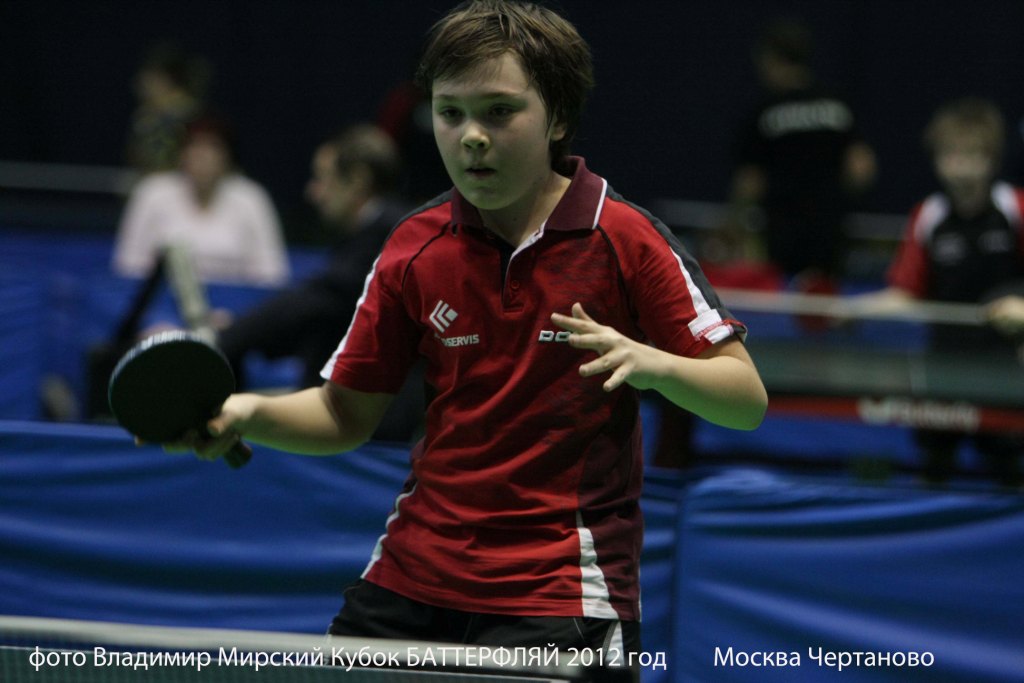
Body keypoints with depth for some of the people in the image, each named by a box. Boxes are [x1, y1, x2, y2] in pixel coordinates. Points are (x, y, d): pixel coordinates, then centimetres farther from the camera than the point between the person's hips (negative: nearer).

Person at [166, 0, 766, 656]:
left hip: (562, 601, -4)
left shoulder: (625, 239, -6)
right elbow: (345, 414, 10)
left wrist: (653, 363, -25)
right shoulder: (415, 251, 3)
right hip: (411, 578, 4)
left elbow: (747, 400, -6)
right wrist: (250, 413, -9)